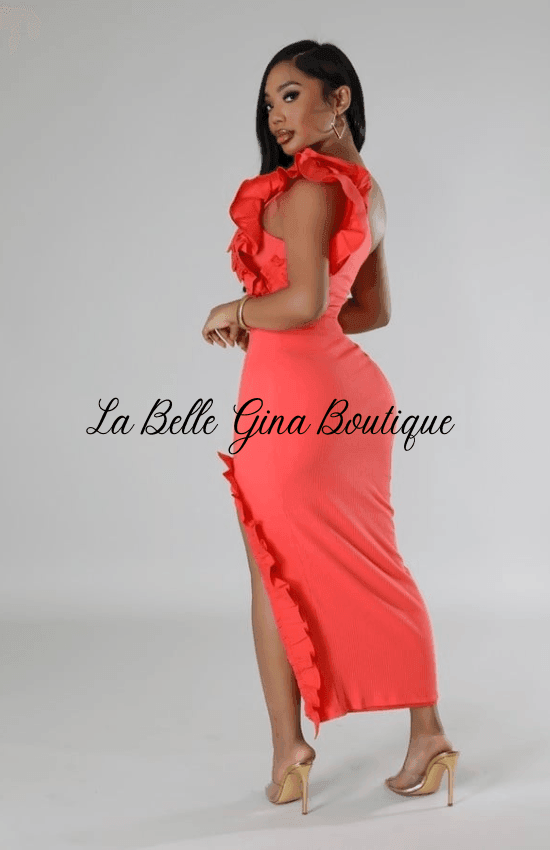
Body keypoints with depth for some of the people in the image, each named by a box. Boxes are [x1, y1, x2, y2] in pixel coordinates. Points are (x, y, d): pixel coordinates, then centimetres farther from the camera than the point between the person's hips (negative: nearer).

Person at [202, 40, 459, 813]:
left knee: (275, 573, 5)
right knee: (369, 570, 12)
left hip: (291, 394, -8)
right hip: (347, 386, 8)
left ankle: (290, 750, 13)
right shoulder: (365, 192, 15)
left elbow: (302, 302, -23)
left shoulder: (310, 185, -13)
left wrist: (234, 313, -4)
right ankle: (426, 733, 17)